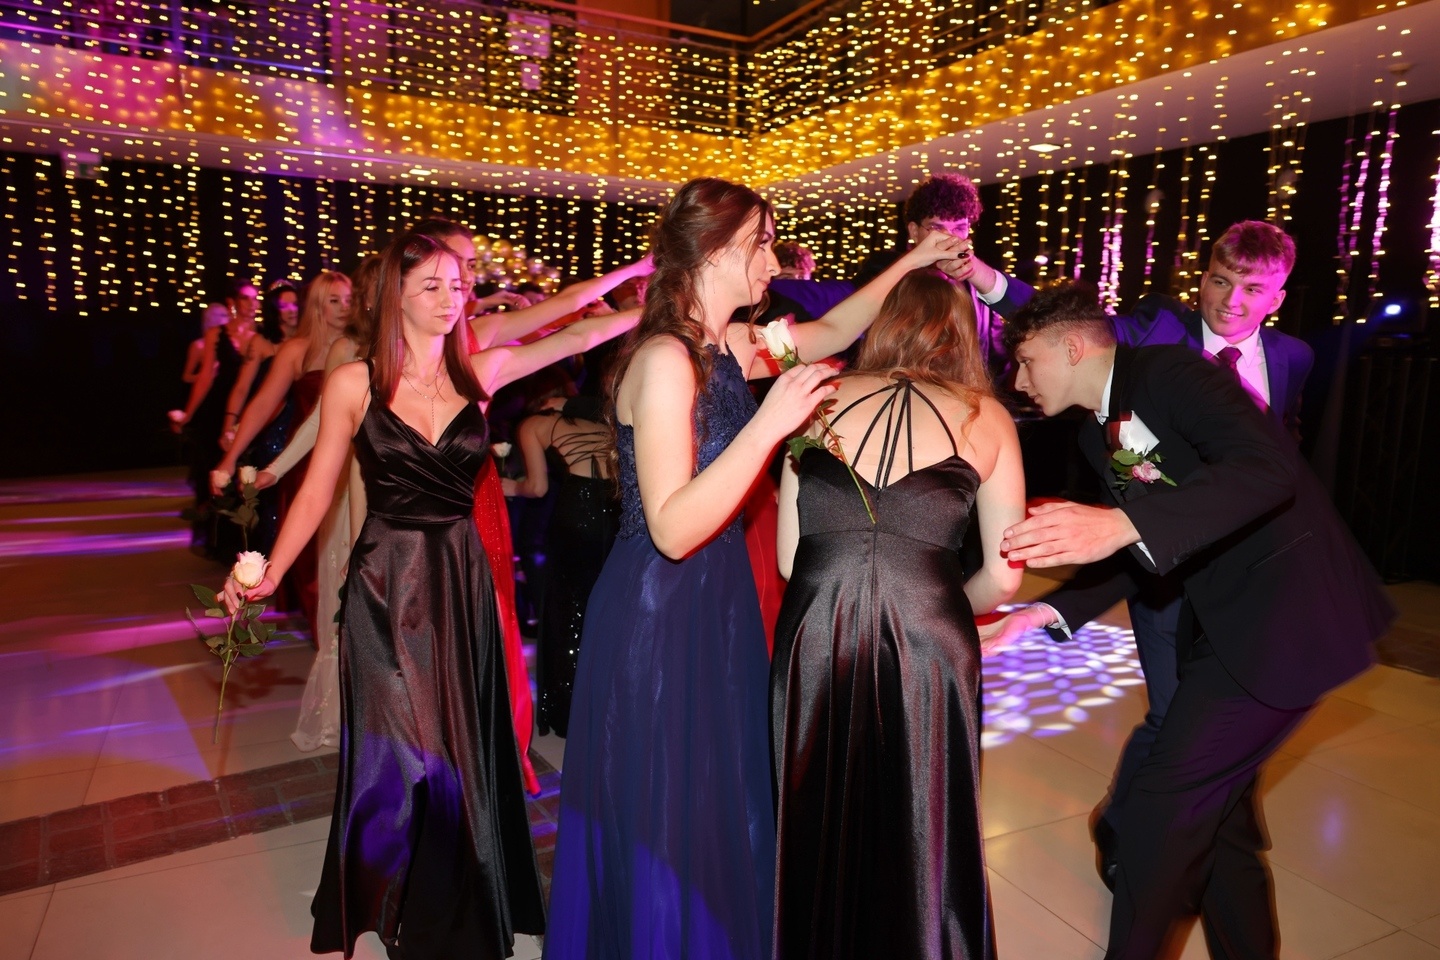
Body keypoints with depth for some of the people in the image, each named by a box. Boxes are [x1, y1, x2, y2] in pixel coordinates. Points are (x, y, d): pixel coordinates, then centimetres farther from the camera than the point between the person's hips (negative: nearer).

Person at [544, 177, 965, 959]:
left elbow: (831, 332, 21)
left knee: (716, 802, 22)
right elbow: (673, 528, -27)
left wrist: (908, 264, 18)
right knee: (665, 820, 9)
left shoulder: (728, 346, 3)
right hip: (660, 615, -8)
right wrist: (769, 424, -29)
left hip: (715, 602, 9)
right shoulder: (665, 358, -21)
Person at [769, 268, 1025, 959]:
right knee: (921, 839, 20)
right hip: (925, 645, -1)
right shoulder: (986, 416, 7)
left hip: (814, 641, 2)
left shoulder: (825, 398, 9)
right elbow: (1003, 576, 6)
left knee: (820, 830, 22)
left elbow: (788, 556, 7)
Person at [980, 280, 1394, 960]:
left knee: (1166, 803, -7)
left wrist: (1123, 524, -43)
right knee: (1216, 810, 17)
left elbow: (1268, 466, -32)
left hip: (1289, 610, -9)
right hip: (1222, 619, 9)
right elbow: (1133, 558, 11)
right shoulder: (1096, 434, 9)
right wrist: (1041, 615, -1)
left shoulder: (1171, 372, -15)